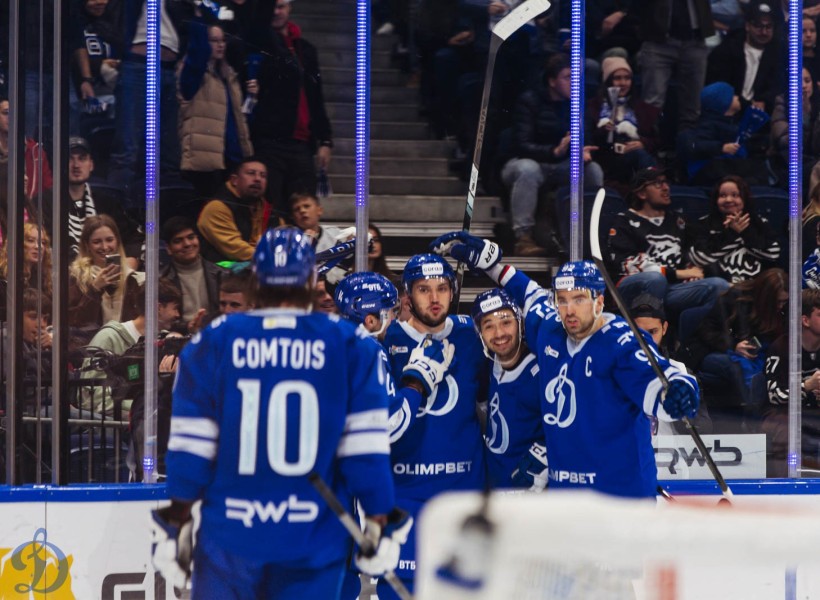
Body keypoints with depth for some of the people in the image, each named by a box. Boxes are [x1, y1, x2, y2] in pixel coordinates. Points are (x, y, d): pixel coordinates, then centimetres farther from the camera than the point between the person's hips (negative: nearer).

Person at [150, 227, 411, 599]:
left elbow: (190, 446, -2)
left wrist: (176, 523, 7)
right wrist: (380, 523, 5)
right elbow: (365, 448, -4)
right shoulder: (349, 348, -2)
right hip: (313, 542, 0)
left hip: (229, 536, 1)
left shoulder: (213, 343, -1)